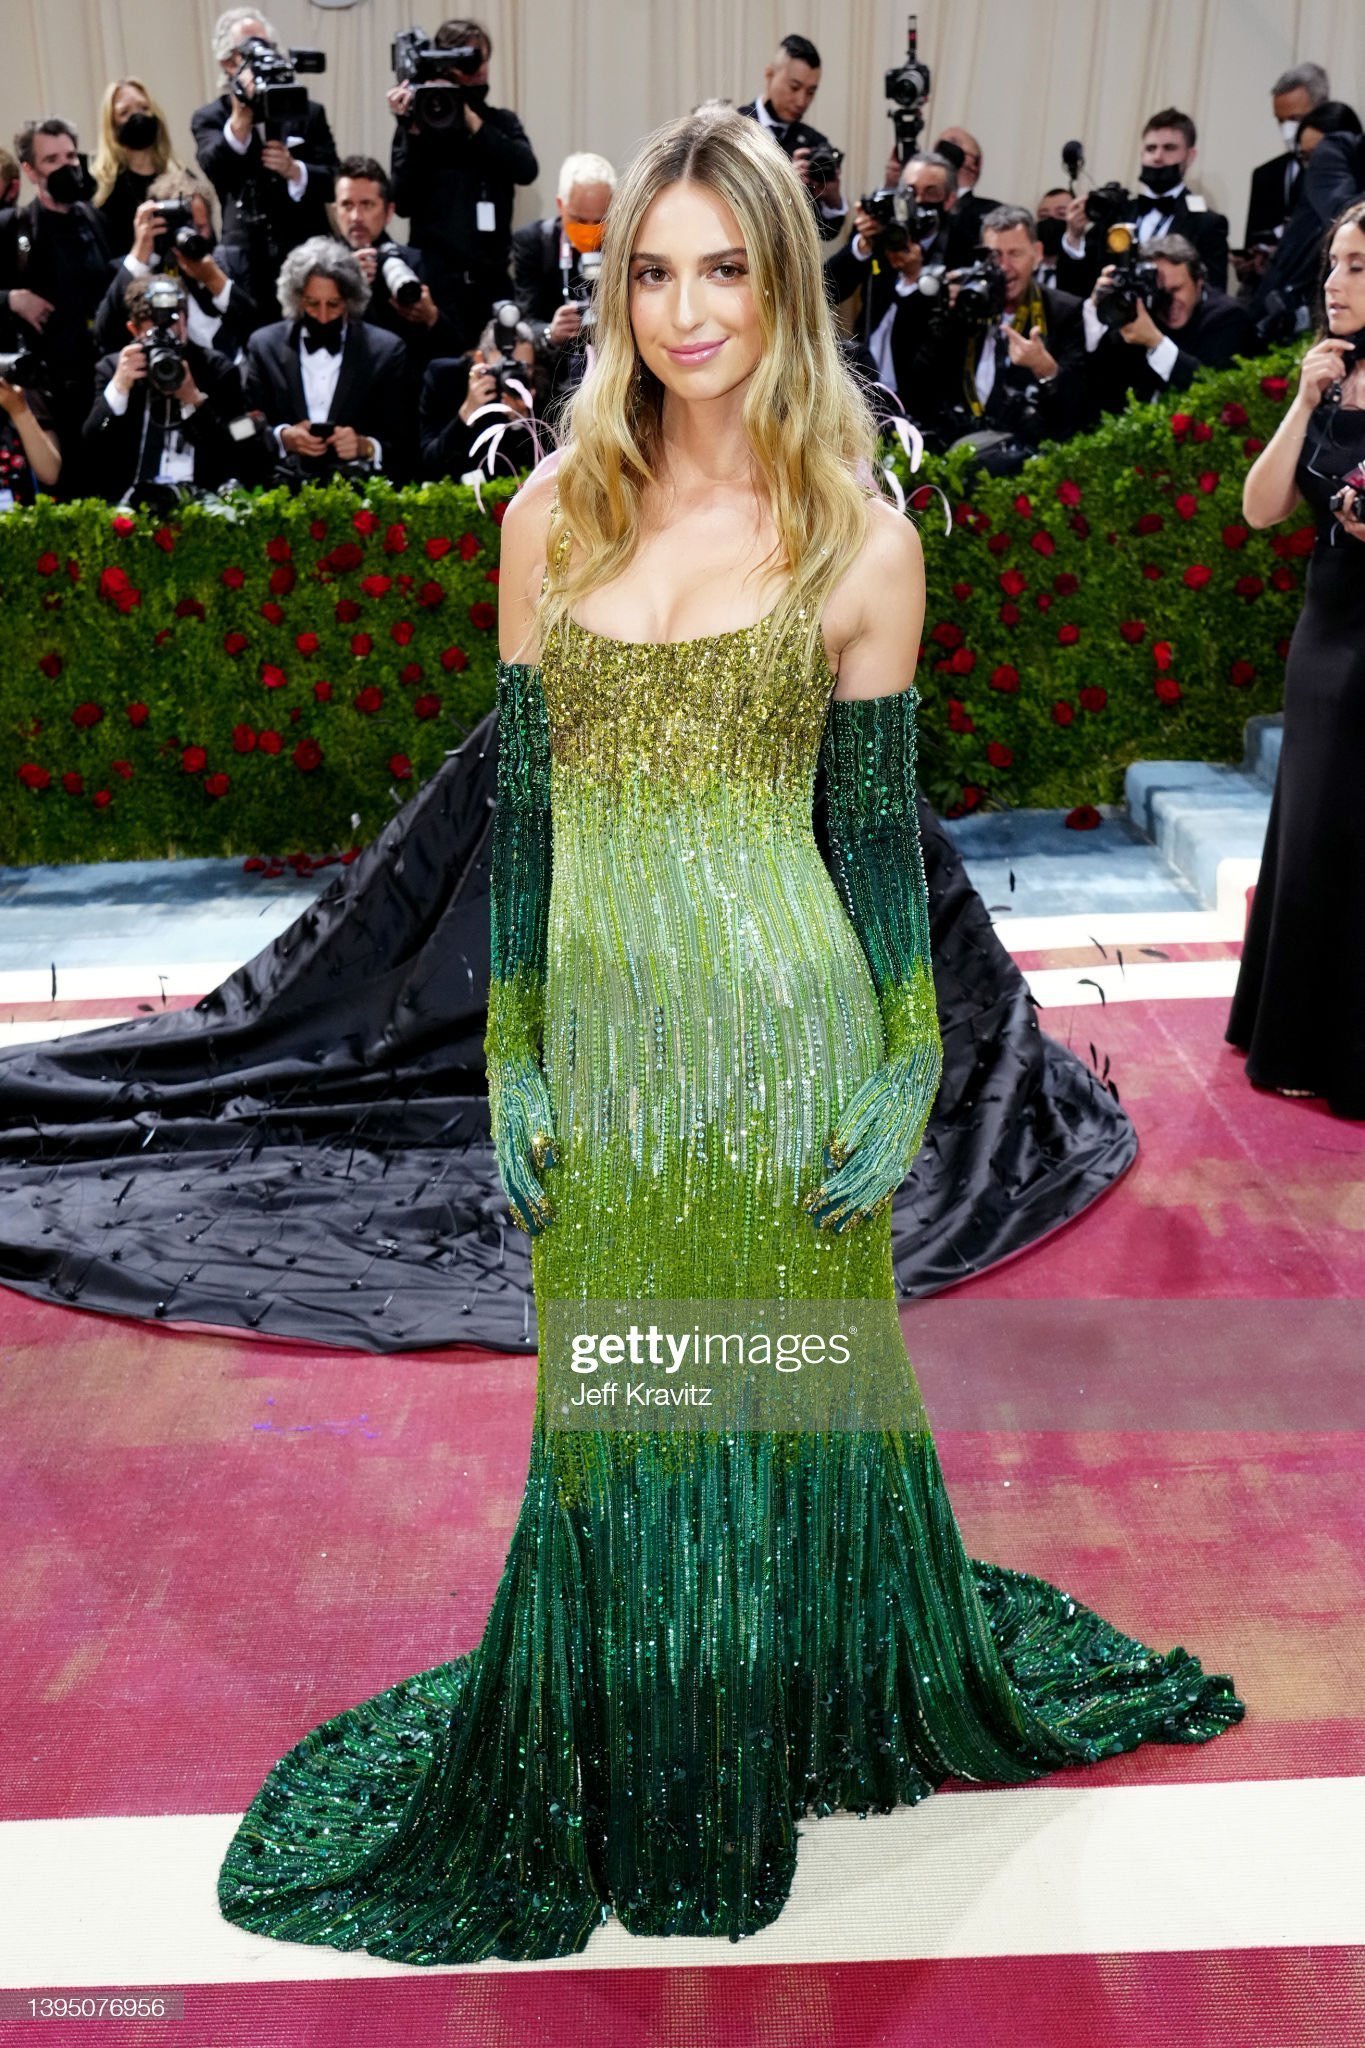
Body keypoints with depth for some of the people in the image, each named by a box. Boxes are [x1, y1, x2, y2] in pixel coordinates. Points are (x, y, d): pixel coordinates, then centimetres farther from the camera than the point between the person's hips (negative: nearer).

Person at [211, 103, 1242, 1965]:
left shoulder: (861, 539, -1)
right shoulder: (555, 514, 5)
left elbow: (880, 827, 1)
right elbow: (519, 800, 6)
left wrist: (909, 1077, -2)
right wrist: (511, 1062, 4)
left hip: (787, 1039, -2)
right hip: (607, 1044, 3)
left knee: (792, 1399, 12)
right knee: (613, 1421, 13)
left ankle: (818, 1710, 40)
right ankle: (636, 1789, 37)